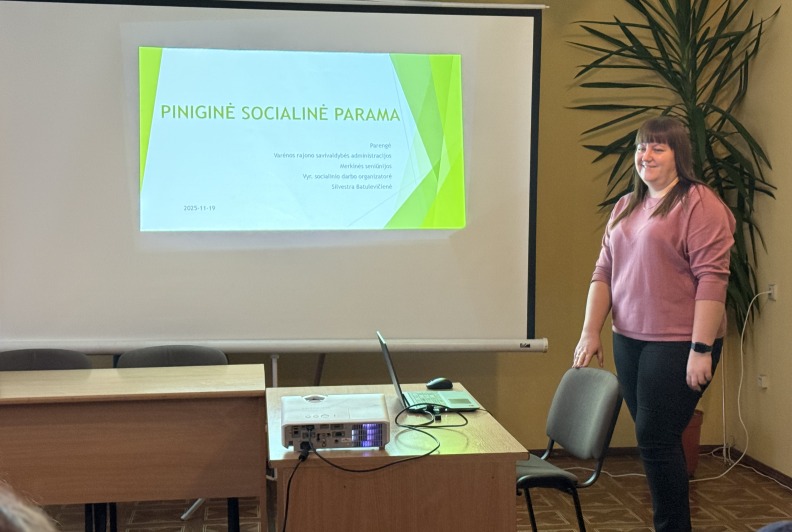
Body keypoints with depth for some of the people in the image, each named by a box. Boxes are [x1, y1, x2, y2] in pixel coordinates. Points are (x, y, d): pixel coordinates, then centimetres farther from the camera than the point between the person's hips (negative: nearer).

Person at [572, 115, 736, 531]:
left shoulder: (699, 204, -9)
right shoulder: (625, 206, 14)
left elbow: (711, 279, -16)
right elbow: (604, 272, 12)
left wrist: (702, 349, -20)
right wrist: (591, 331, 4)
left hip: (678, 344, -7)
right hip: (628, 341, 7)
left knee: (656, 439, -5)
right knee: (653, 440, 12)